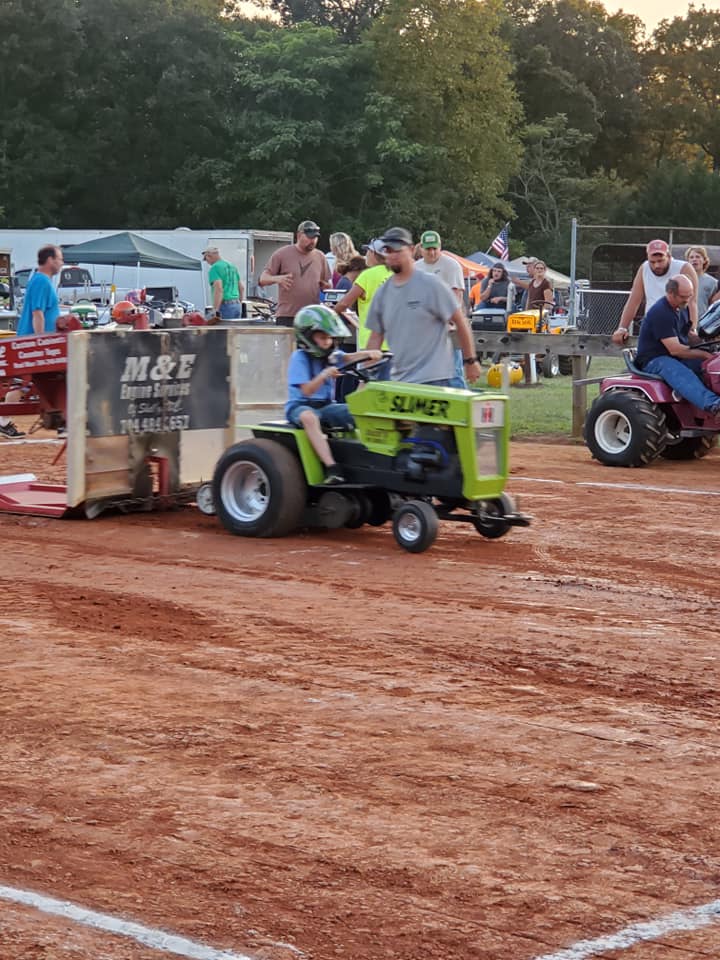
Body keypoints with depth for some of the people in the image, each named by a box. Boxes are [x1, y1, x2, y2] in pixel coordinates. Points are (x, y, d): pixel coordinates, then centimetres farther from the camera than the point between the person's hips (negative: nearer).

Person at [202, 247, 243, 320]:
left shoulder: (215, 268, -9)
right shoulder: (232, 266, 18)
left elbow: (219, 289, -22)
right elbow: (241, 288, 24)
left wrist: (216, 311, -26)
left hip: (225, 305, -8)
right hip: (237, 305, 8)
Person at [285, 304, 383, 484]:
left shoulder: (331, 355, 8)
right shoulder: (299, 358, -10)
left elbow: (348, 358, -13)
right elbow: (306, 390, -18)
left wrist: (369, 353, -33)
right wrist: (324, 375, -35)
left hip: (326, 405, 7)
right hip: (300, 406, -7)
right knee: (309, 417, -41)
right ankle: (331, 468, -49)